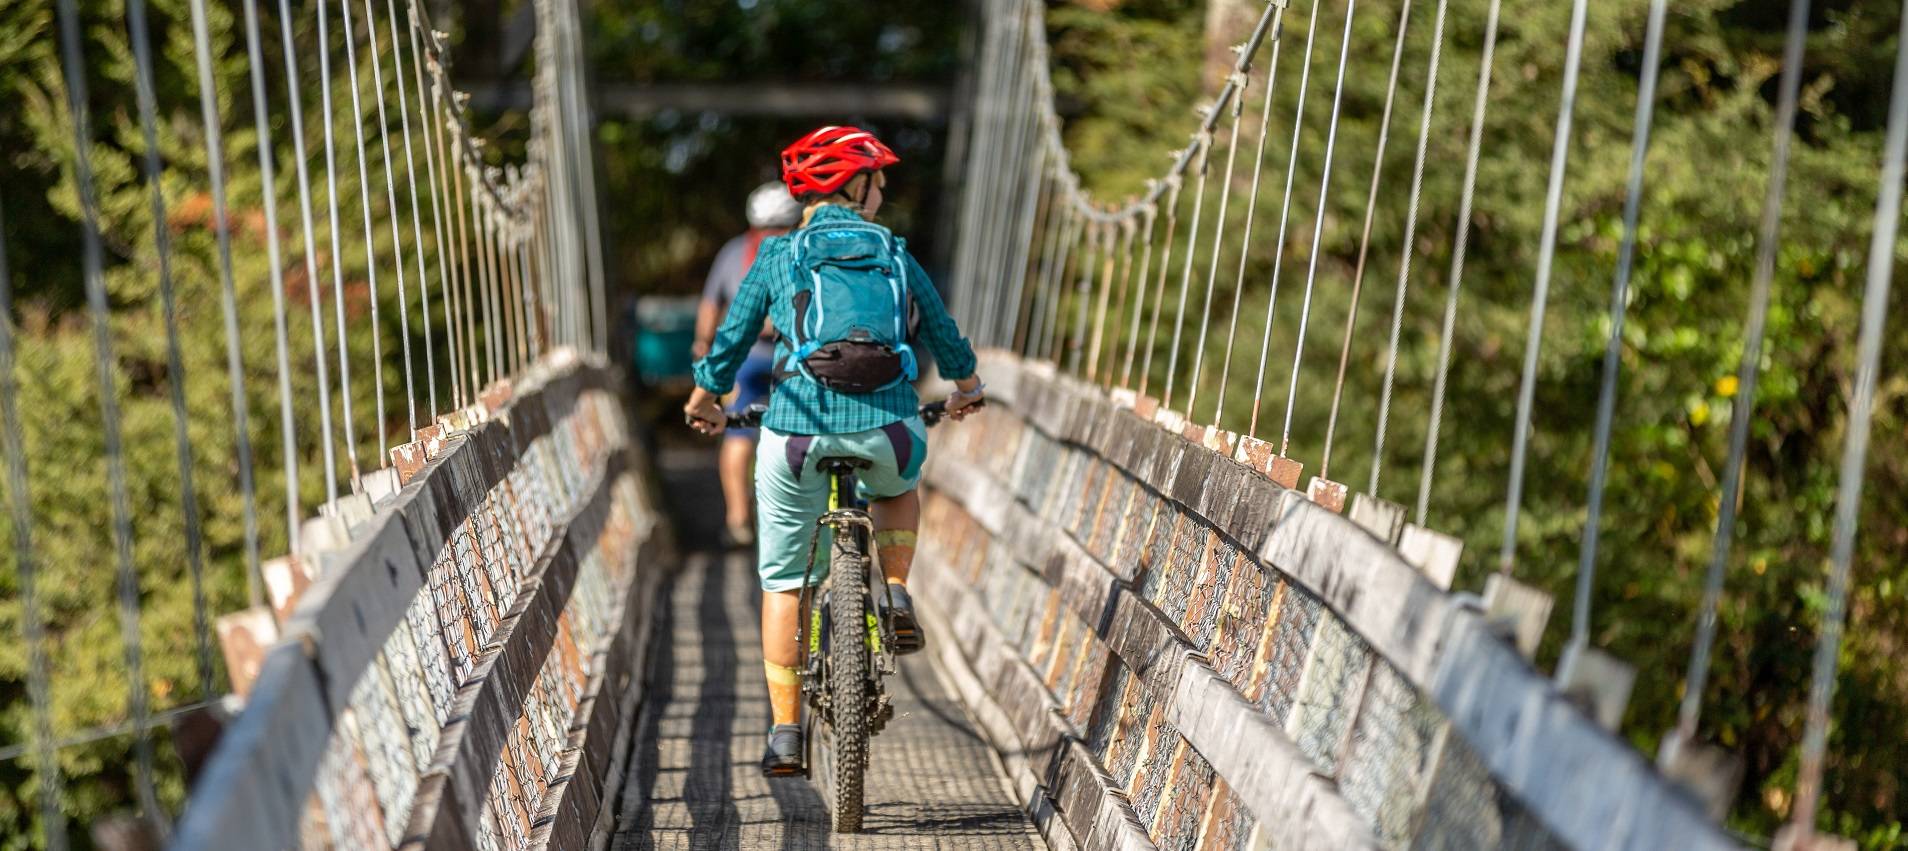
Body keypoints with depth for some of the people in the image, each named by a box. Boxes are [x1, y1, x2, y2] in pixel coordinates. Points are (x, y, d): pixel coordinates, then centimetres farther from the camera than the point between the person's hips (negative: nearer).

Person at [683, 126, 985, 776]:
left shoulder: (778, 257, 11)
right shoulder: (895, 255, 15)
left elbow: (731, 340, 13)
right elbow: (943, 333, 26)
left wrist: (704, 400, 33)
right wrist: (965, 388, 46)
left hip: (797, 428, -1)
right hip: (887, 428, 1)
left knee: (783, 580, 15)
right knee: (896, 488, 39)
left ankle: (785, 734, 15)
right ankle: (897, 598, 17)